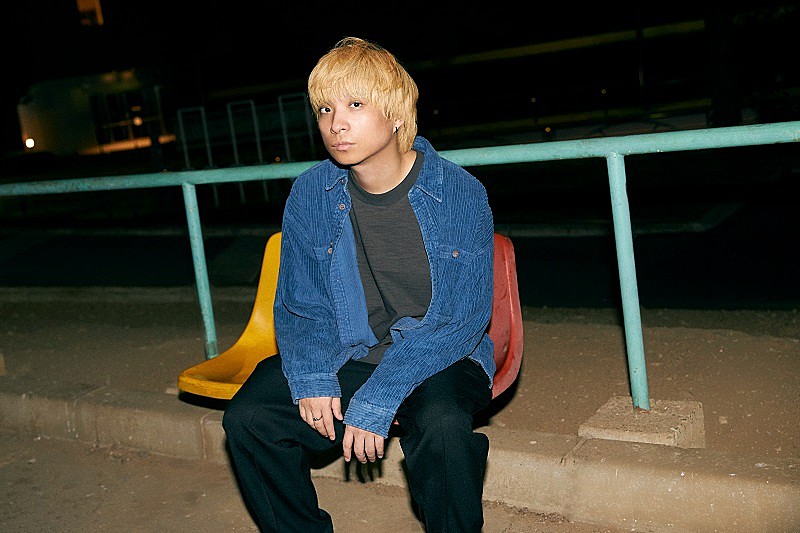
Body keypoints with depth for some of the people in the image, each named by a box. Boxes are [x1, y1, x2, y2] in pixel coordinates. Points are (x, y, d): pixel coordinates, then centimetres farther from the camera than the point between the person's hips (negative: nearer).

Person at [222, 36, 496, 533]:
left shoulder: (460, 193, -14)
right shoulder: (311, 194, -3)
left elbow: (463, 318, -16)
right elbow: (299, 305, 4)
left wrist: (377, 400, -25)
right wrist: (311, 379, -16)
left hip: (441, 361, -3)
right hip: (349, 358, 4)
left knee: (442, 425, -34)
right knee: (248, 415, -15)